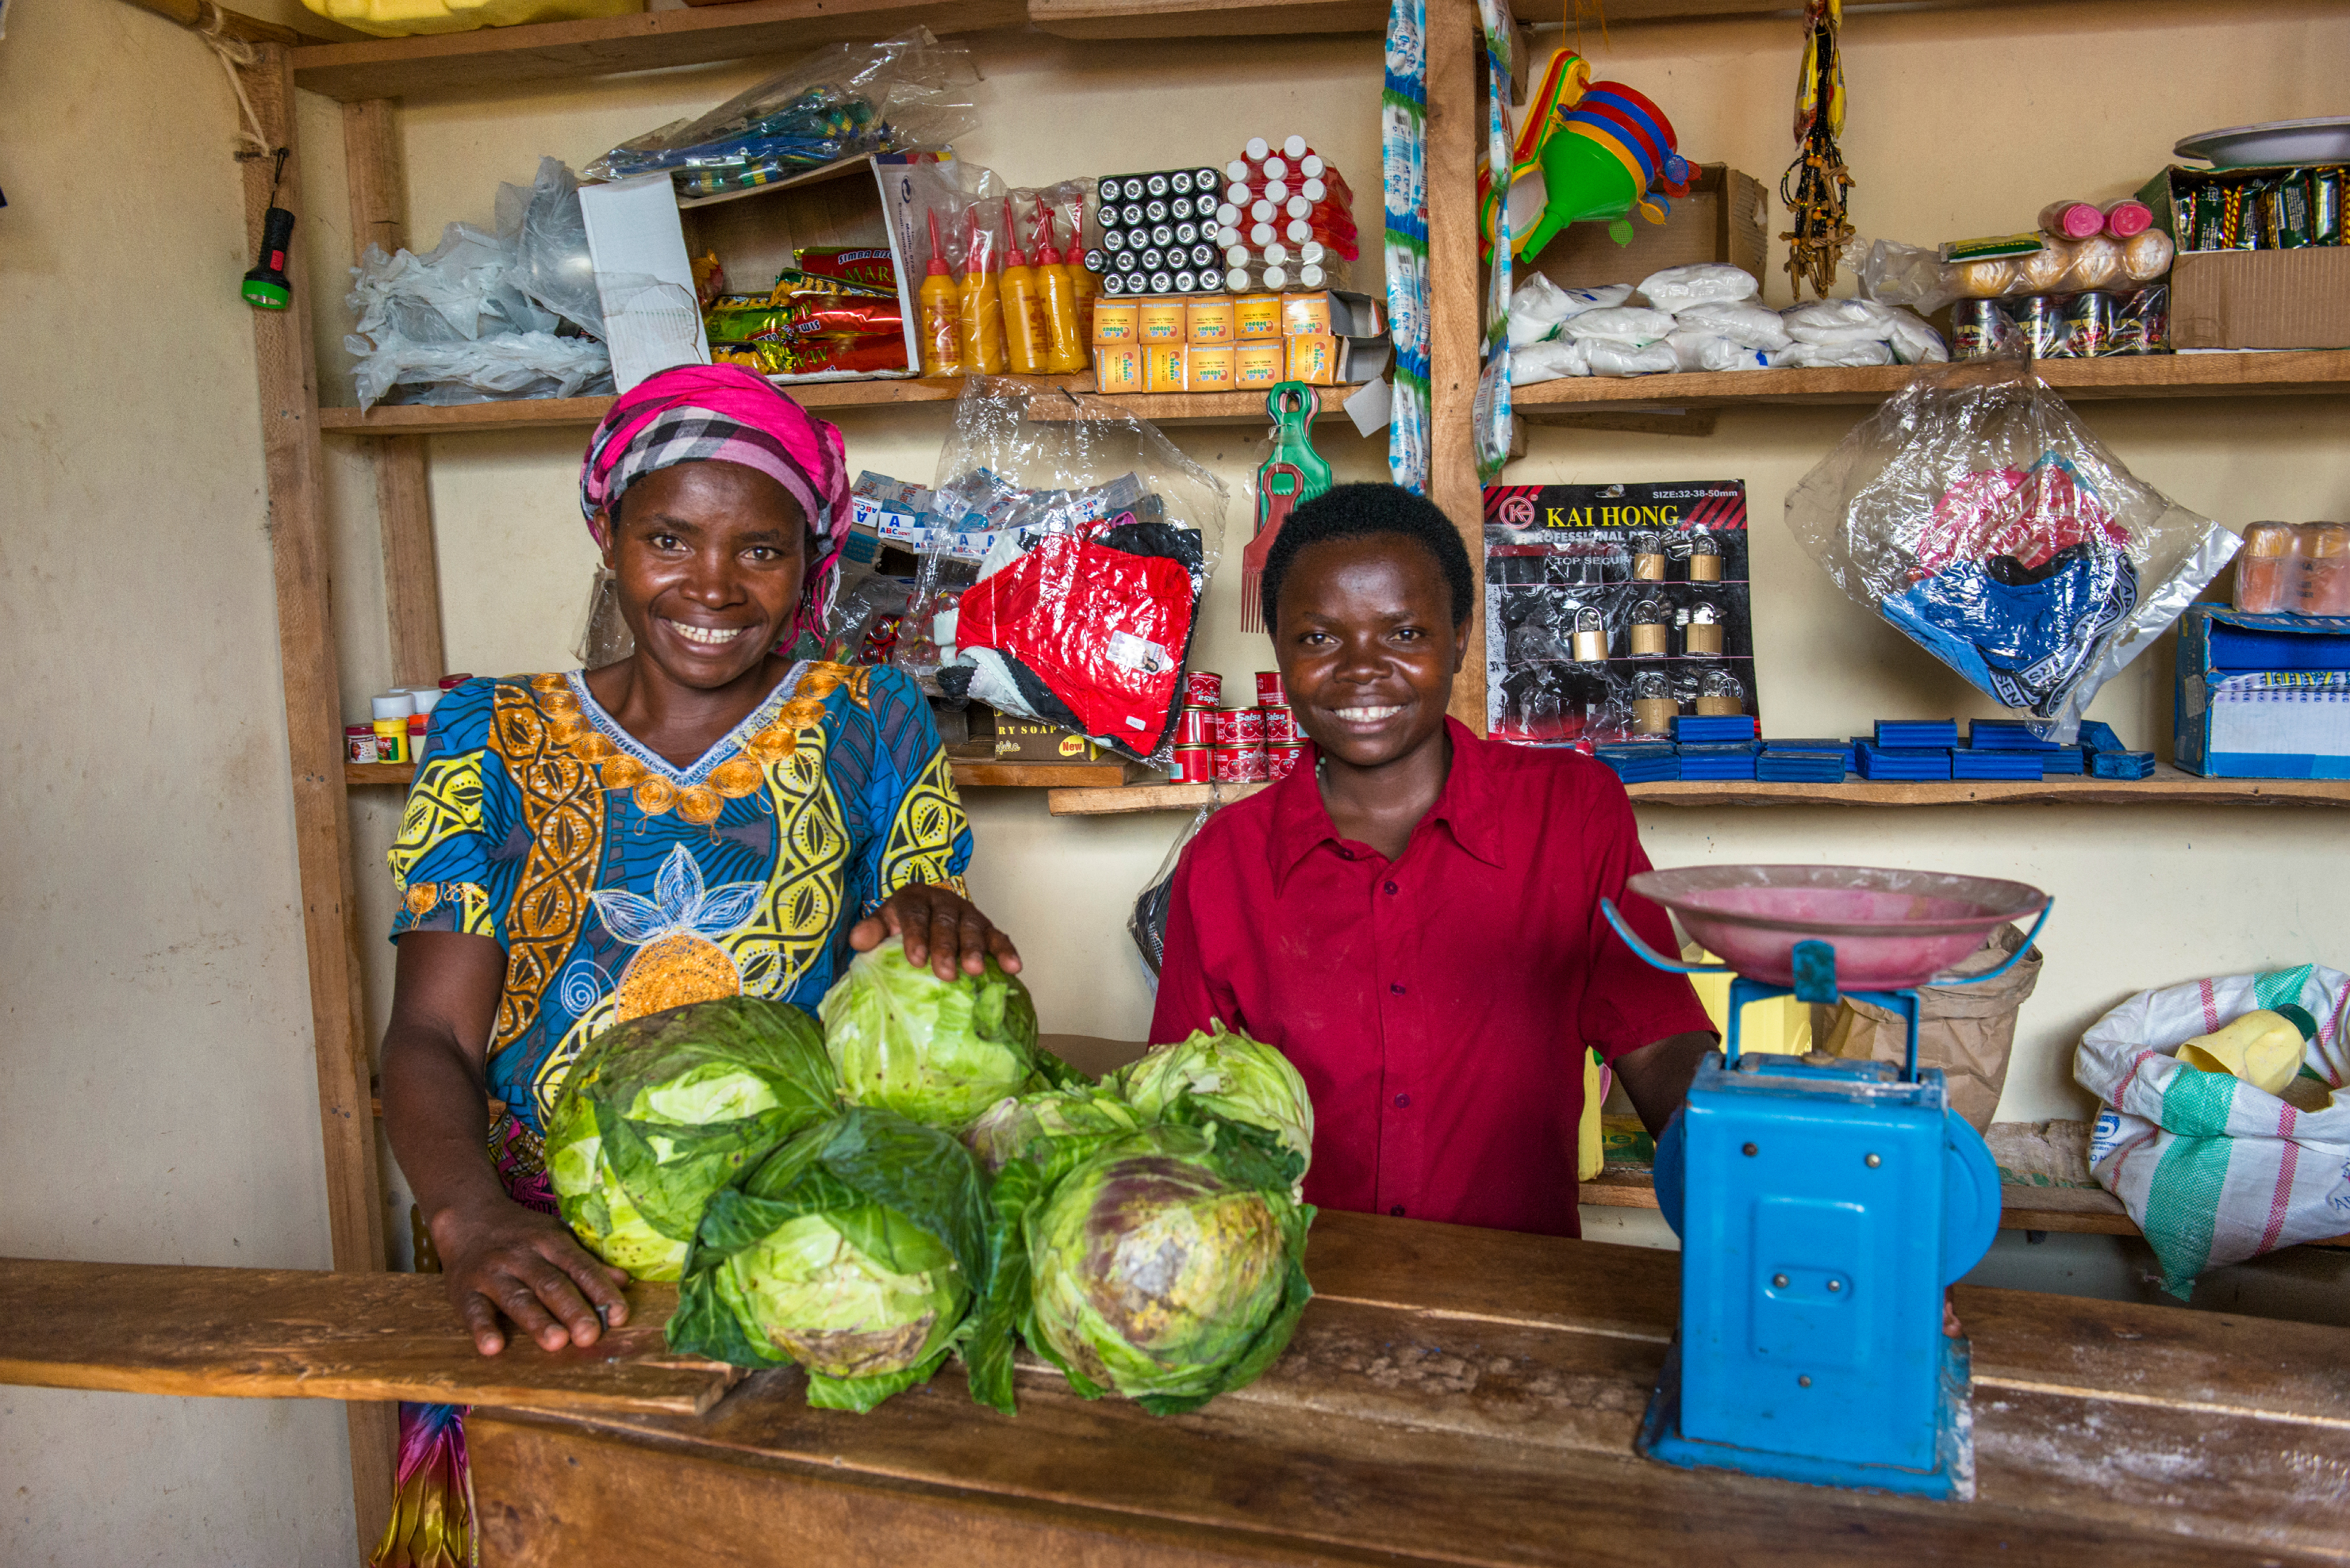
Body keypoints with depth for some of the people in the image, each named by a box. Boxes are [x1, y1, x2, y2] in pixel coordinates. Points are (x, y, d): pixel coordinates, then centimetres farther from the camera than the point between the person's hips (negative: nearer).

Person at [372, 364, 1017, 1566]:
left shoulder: (873, 728, 6)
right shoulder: (492, 741, 7)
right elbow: (429, 1033, 0)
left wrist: (938, 928, -19)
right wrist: (472, 1220, -20)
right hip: (551, 1246, 1)